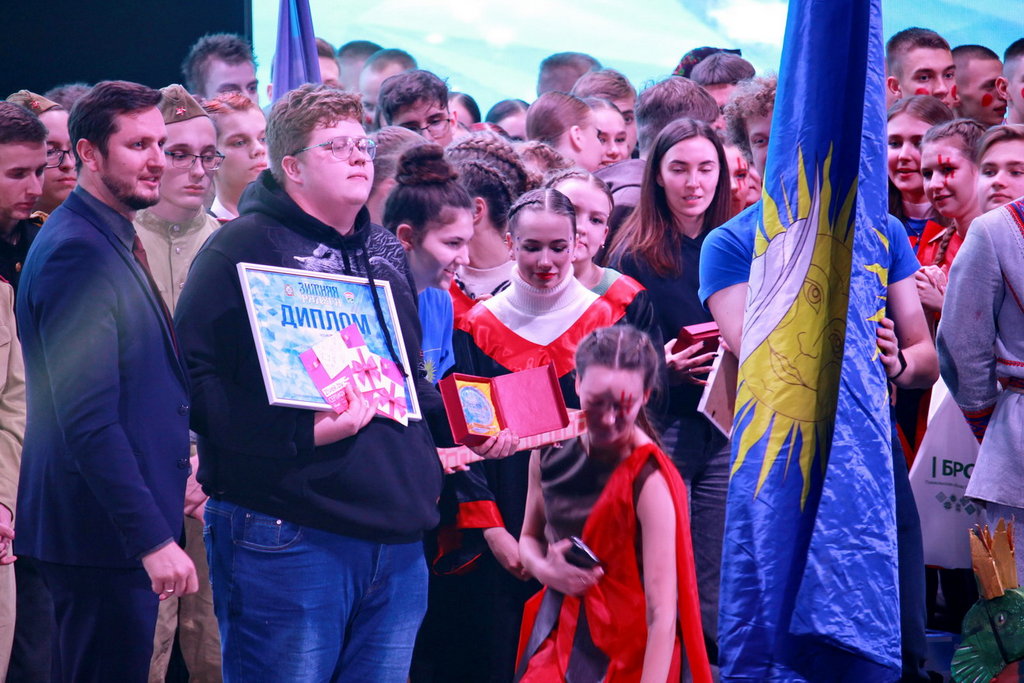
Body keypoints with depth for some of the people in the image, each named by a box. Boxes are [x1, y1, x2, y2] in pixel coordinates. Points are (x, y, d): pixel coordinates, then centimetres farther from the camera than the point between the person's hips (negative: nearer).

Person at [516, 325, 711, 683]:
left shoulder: (650, 481, -19)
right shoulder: (551, 448, -1)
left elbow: (662, 612, -23)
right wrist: (543, 569, -7)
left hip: (627, 653, -5)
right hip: (558, 633, 5)